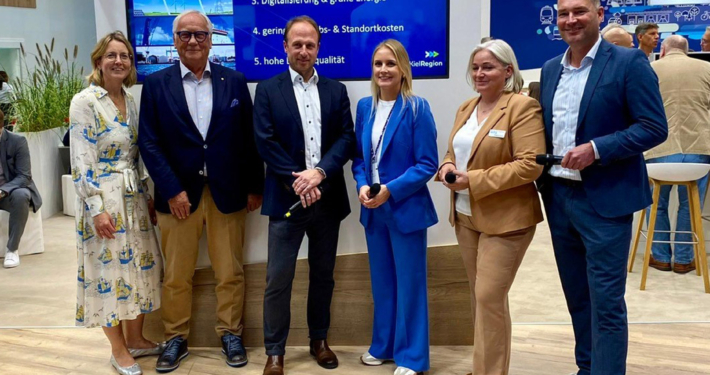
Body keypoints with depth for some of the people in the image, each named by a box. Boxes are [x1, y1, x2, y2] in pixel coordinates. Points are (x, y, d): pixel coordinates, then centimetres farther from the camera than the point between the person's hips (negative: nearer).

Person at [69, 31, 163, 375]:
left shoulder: (130, 101, 9)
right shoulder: (85, 101, -11)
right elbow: (81, 161, -15)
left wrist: (148, 197, 13)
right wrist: (96, 209, -19)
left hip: (134, 196, 7)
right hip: (103, 198, -7)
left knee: (139, 264, 12)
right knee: (109, 269, 3)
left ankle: (135, 339, 28)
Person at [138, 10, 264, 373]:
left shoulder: (234, 80, 4)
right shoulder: (156, 84, 2)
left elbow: (248, 137, 5)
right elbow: (149, 142, -3)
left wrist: (254, 187, 3)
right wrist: (172, 190, -10)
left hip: (227, 192, 1)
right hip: (177, 193, 0)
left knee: (230, 273, 10)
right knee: (176, 276, 10)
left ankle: (230, 334, 27)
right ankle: (176, 338, 28)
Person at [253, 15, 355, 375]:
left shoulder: (336, 90, 9)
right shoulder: (268, 89, 2)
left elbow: (347, 139, 0)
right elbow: (265, 142, -6)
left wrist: (319, 172, -15)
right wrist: (296, 181, -14)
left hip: (327, 197, 3)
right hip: (287, 197, -2)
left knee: (323, 274, 13)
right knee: (278, 278, 0)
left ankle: (319, 340, 30)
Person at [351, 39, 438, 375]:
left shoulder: (417, 108, -10)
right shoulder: (365, 106, 6)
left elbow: (427, 164, -13)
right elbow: (359, 156, 10)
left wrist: (390, 190, -20)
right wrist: (362, 185, -8)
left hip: (406, 208, -5)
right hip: (373, 209, 5)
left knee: (409, 283, 5)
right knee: (381, 281, 17)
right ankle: (383, 345, 34)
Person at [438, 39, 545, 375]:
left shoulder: (523, 107, -13)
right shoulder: (466, 108, 12)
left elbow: (530, 164, -21)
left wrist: (474, 180, -23)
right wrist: (448, 167, -5)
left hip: (505, 219, -7)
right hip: (466, 217, 8)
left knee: (490, 297, -5)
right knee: (479, 296, 16)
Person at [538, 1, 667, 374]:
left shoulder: (629, 62, -8)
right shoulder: (550, 69, 10)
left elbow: (654, 128, -12)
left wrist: (596, 149, -22)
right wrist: (542, 178, 3)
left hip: (604, 200, -6)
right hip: (559, 197, 6)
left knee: (605, 301, -1)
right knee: (576, 296, 17)